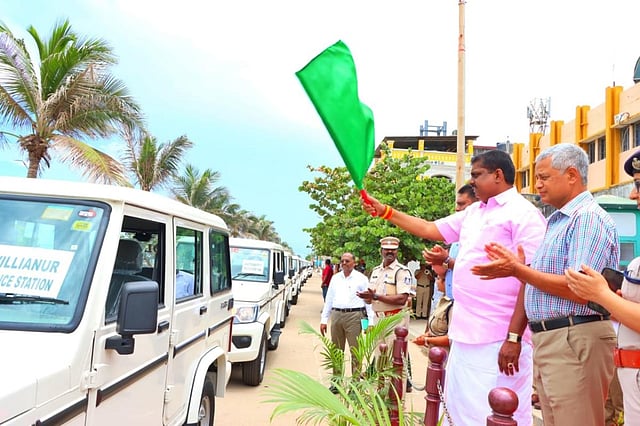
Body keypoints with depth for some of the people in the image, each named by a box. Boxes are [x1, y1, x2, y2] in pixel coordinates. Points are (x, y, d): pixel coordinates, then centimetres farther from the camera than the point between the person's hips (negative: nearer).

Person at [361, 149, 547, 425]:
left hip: (498, 340, -8)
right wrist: (385, 212, 20)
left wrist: (514, 337, -19)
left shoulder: (523, 214, -9)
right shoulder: (472, 213, 16)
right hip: (466, 335, 9)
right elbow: (431, 229, 24)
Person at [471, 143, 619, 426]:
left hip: (575, 341, -10)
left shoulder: (589, 219, -14)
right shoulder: (558, 221, 18)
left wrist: (518, 270, -17)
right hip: (548, 339, 10)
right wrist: (517, 266, 8)